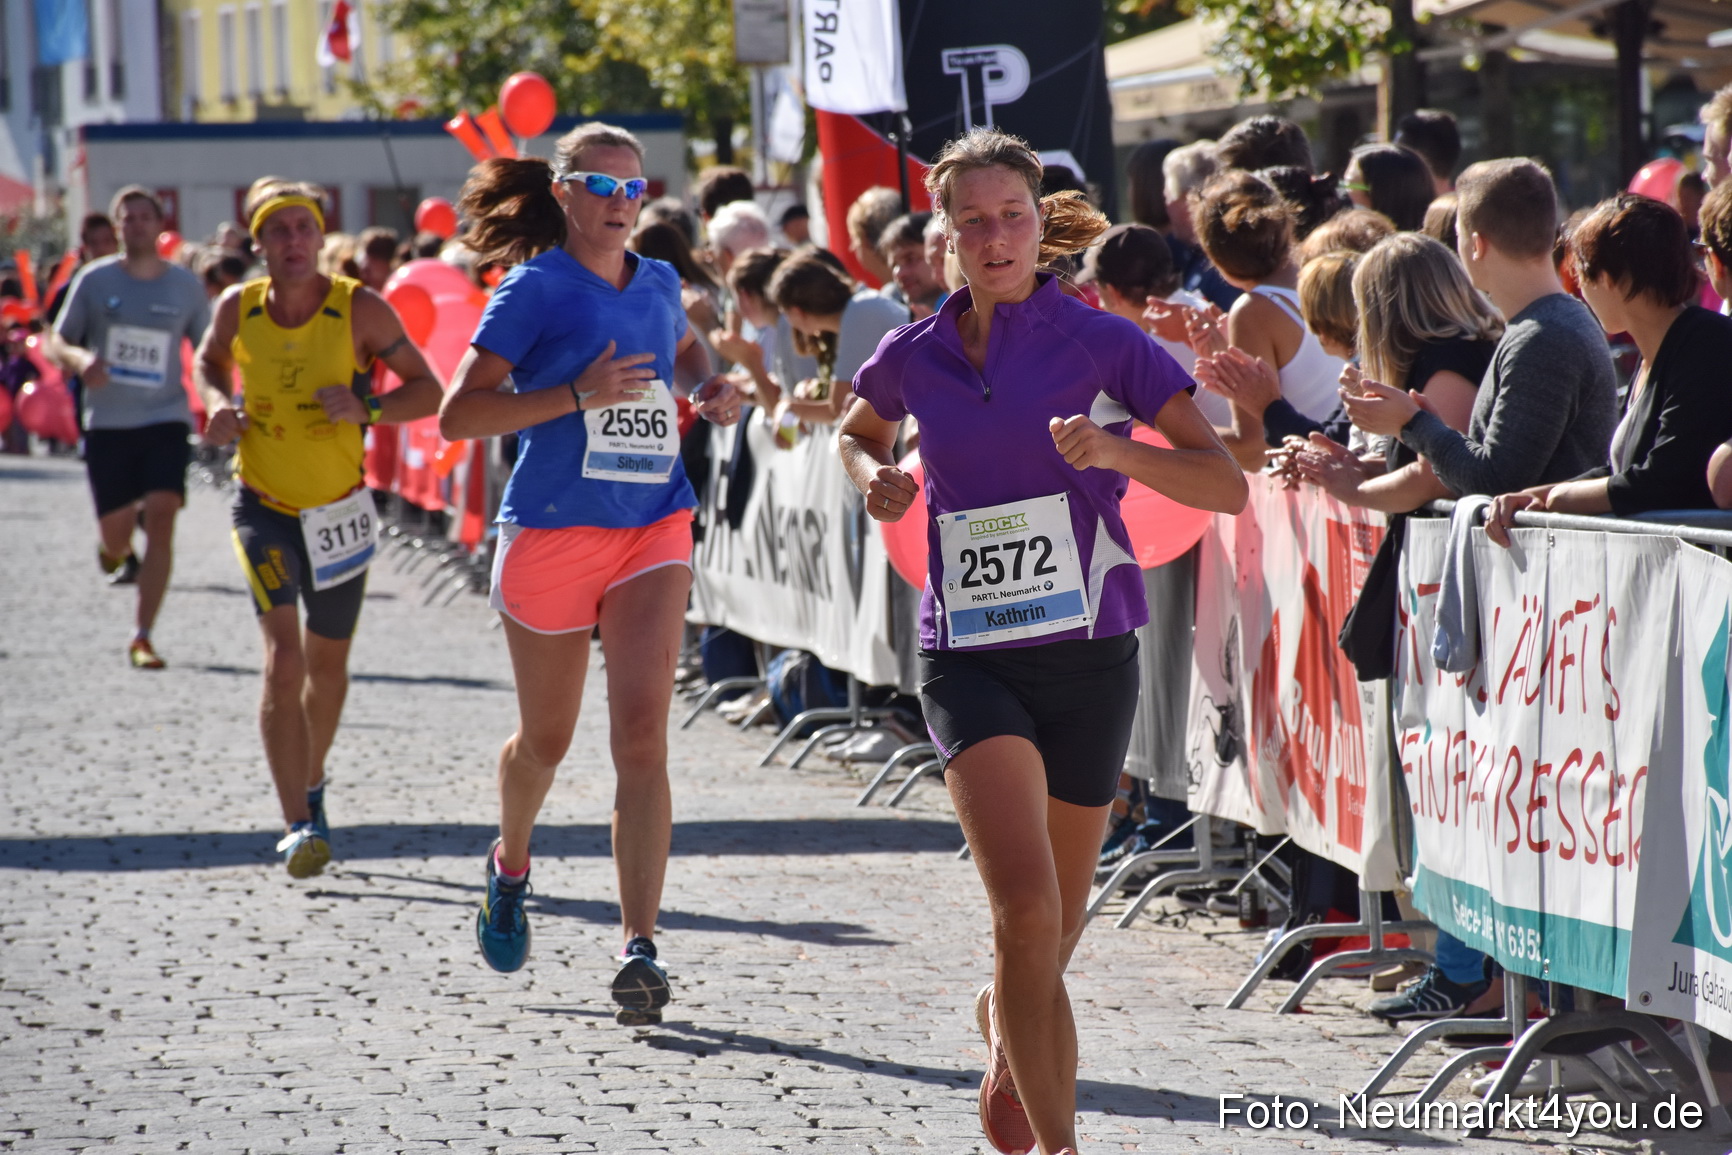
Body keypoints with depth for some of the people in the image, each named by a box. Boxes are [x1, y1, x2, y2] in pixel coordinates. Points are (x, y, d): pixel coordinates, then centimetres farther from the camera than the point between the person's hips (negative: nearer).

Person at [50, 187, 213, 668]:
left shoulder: (186, 286, 3)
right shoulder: (95, 280, 1)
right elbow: (58, 343, 5)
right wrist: (80, 360, -18)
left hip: (166, 418, 0)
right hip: (107, 423, 0)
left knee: (161, 520, -17)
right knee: (115, 537, 2)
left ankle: (142, 638, -12)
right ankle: (115, 544, 44)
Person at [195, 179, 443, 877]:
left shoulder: (359, 309, -13)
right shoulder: (238, 309, -8)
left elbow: (427, 391, -9)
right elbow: (210, 361, 14)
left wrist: (367, 408, -27)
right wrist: (218, 403, -7)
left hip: (338, 509, 1)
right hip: (263, 505, -1)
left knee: (327, 664, 17)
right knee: (283, 655, -18)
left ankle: (312, 782, 45)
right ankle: (298, 826, -22)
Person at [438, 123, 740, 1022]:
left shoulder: (658, 284, 10)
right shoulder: (535, 289, -6)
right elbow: (458, 414, -12)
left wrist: (710, 391, 12)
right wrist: (580, 393, -21)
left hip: (654, 527, 3)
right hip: (552, 531, -3)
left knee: (642, 731, -13)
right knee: (546, 739, 13)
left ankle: (639, 949, -18)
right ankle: (511, 865, 46)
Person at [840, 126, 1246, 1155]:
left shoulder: (1102, 343, -4)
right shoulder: (916, 356, 4)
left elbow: (1226, 484, -6)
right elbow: (860, 429, 28)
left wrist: (1115, 449, -22)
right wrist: (877, 477, 6)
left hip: (1088, 651, 0)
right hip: (969, 656, 0)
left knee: (1057, 920, 14)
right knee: (1026, 905, -20)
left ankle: (1006, 1021, 49)